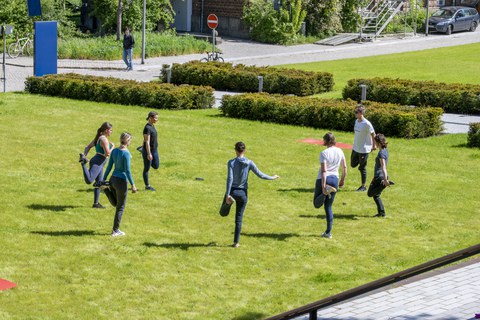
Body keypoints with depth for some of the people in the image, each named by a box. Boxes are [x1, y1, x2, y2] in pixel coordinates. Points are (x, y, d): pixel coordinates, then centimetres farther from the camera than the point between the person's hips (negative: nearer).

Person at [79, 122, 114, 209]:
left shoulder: (99, 138, 16)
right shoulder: (104, 140, -13)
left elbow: (88, 147, 18)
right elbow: (107, 154, -19)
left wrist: (85, 155, 8)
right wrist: (112, 147, -3)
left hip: (99, 164, 11)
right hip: (97, 163, -11)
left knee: (99, 183, 16)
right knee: (89, 180, -27)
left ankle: (96, 203, 23)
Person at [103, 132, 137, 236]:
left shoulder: (114, 151, 4)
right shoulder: (126, 153, -16)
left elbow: (109, 167, 8)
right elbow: (127, 170, -18)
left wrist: (104, 180, 14)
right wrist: (133, 185, -13)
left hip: (113, 179, 7)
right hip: (122, 181, -7)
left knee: (117, 204, 27)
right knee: (120, 207, 6)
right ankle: (115, 230, 12)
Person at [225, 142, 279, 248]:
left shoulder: (231, 162, -12)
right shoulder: (249, 163, -8)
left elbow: (230, 178, -19)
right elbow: (260, 174, -3)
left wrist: (228, 194, -21)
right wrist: (272, 178, 13)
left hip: (232, 191, -2)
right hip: (243, 193, 2)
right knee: (239, 219, 12)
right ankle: (236, 242, 14)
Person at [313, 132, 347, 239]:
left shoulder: (324, 153, -13)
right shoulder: (340, 151, 3)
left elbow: (323, 170, -19)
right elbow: (344, 167, 9)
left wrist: (323, 186, -22)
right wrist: (342, 180, 22)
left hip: (323, 179, -5)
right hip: (334, 180, 5)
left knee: (317, 204, 7)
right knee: (328, 207, 13)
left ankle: (326, 191, -25)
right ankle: (328, 232, 9)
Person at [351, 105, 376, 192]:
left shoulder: (366, 124, -21)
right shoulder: (356, 121, 3)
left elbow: (373, 134, -13)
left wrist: (373, 145, -6)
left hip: (364, 149, -8)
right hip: (355, 148, 8)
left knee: (362, 168, 1)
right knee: (353, 164, 15)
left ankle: (363, 186, 13)